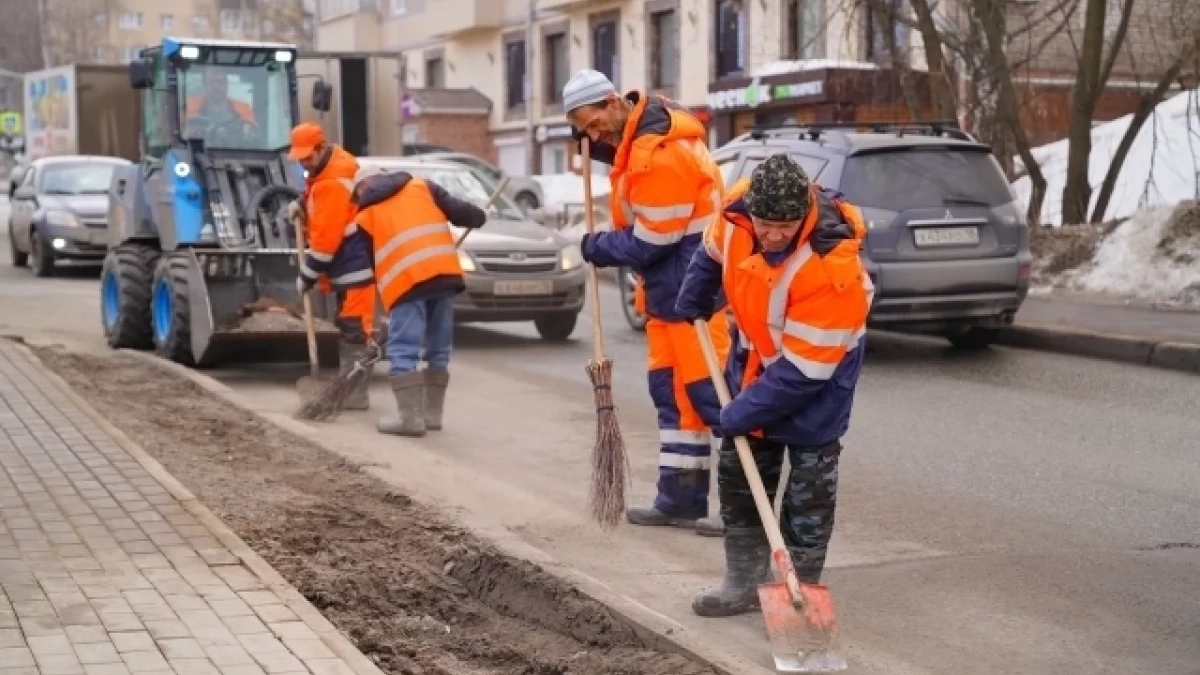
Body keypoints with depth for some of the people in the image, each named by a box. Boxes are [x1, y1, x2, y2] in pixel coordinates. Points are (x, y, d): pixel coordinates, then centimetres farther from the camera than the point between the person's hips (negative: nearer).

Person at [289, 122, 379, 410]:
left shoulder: (334, 182, -21)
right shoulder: (326, 169, 12)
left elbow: (327, 237, -21)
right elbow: (321, 227, 27)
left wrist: (307, 275, -13)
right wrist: (302, 206, 6)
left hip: (356, 265, -11)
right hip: (349, 264, 11)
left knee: (354, 329, -9)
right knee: (347, 328, 15)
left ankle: (357, 395, -7)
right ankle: (349, 388, 22)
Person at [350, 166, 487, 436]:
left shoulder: (365, 215, 18)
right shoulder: (422, 187, 21)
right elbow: (458, 210, 12)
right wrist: (478, 217, 36)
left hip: (408, 280, -4)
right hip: (445, 273, 4)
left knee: (403, 351, -2)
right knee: (438, 350, 14)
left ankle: (410, 417, -10)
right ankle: (432, 413, 18)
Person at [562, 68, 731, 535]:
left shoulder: (660, 154, -22)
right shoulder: (638, 136, 8)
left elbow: (649, 243, -19)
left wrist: (596, 248, -1)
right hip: (667, 292, 10)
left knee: (710, 394, -10)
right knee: (671, 393, 13)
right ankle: (680, 499, 21)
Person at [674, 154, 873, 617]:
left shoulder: (833, 268, -37)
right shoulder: (737, 211, -21)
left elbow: (803, 368, -31)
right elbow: (713, 252, 7)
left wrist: (744, 412, -26)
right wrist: (692, 302, 15)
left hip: (818, 373, -6)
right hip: (754, 355, 6)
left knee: (808, 491, -3)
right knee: (737, 474, 11)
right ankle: (745, 582, 22)